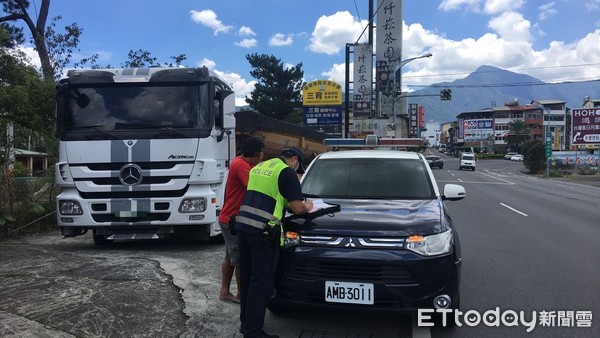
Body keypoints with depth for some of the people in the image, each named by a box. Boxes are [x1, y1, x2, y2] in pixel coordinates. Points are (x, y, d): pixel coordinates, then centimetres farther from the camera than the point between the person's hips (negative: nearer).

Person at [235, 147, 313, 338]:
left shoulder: (259, 167, 19)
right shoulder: (287, 172, -5)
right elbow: (297, 208, -8)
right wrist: (307, 206, 13)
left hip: (243, 226, 8)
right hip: (262, 231, -8)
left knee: (247, 278, 17)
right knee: (261, 281, -1)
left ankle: (246, 322, 27)